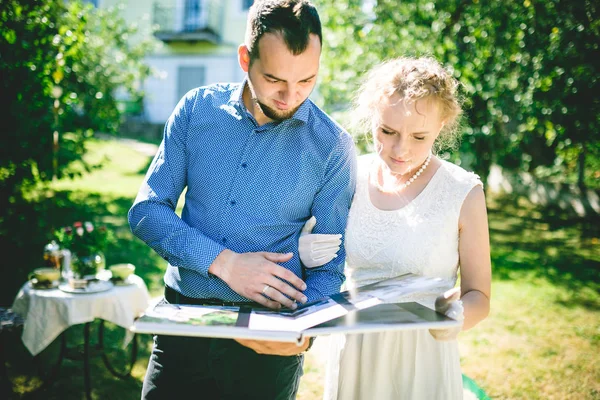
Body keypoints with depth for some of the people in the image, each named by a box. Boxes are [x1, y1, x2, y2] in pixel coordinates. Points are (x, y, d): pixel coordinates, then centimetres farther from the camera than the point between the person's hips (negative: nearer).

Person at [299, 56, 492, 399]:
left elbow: (478, 294, -5)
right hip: (352, 351, 3)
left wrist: (457, 314, -26)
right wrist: (305, 254, -15)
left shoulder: (463, 192, -13)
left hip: (424, 358, -3)